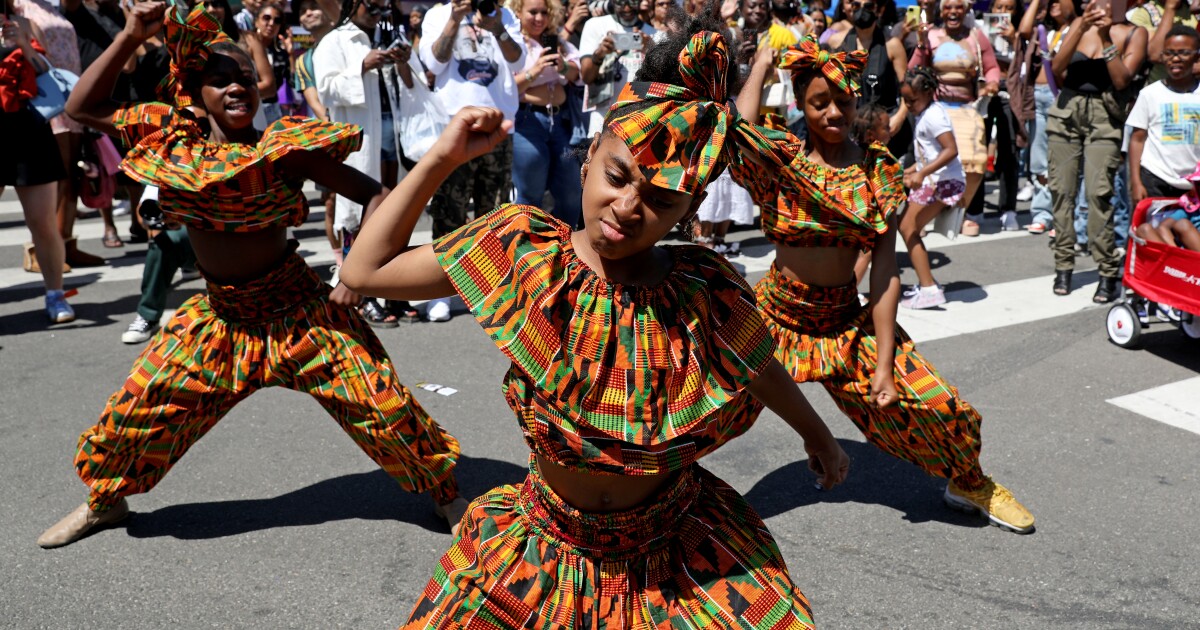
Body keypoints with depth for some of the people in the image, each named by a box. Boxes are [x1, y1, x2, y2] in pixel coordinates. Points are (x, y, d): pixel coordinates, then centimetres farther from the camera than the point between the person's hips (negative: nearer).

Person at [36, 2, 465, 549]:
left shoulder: (285, 146, -15)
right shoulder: (172, 136, -3)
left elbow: (375, 196, -12)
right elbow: (82, 107, 1)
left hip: (298, 310, -4)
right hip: (219, 315, 4)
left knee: (382, 404, -7)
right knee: (137, 405, 8)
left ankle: (446, 493, 15)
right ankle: (104, 499, 38)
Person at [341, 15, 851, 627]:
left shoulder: (708, 288, -17)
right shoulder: (521, 254, -17)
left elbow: (760, 368, 4)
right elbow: (365, 270, -11)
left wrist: (819, 437, 21)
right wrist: (440, 159, -16)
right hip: (547, 548, 0)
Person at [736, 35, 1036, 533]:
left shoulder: (878, 171, -3)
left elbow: (885, 267, -7)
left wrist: (884, 364, -12)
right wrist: (760, 68, -15)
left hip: (848, 319, 2)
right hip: (776, 315, -1)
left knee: (938, 404, -3)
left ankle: (968, 481, 31)